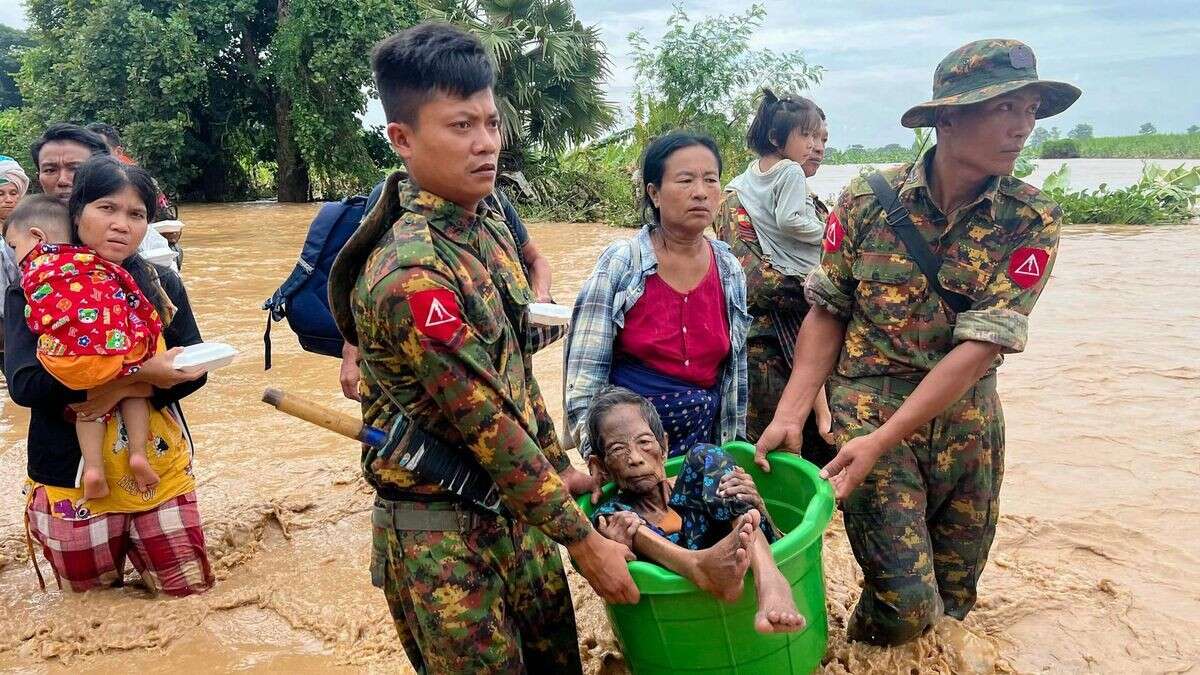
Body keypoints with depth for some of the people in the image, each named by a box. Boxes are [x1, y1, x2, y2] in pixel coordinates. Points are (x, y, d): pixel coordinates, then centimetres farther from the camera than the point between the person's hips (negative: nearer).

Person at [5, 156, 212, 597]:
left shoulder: (161, 285, -1)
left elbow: (193, 370, -2)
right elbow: (24, 384, -20)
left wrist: (124, 390, -20)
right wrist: (139, 370, -28)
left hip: (159, 465, 2)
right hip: (72, 472, -2)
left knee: (189, 586, 8)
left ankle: (134, 538, 35)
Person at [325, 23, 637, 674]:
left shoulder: (489, 228, 2)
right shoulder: (411, 273, -26)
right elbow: (488, 428, -24)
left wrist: (562, 471, 14)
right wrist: (584, 540, -17)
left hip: (516, 505, 8)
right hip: (441, 534, -8)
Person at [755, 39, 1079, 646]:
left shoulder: (1033, 221, -9)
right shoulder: (866, 201, -9)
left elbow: (982, 345, -17)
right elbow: (827, 313, -3)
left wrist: (881, 440, -23)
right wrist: (790, 415, -14)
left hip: (968, 421, 3)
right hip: (867, 407, -2)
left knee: (953, 598, 16)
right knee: (906, 605, -7)